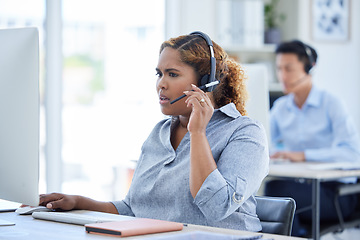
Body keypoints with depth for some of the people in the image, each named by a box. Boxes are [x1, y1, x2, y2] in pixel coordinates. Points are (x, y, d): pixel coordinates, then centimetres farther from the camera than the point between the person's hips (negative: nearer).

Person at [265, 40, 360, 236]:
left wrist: (303, 155, -24)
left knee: (275, 188, -30)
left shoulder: (330, 104, -4)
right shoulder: (280, 108, 12)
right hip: (299, 186, 4)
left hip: (335, 191, -4)